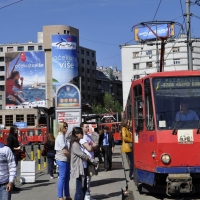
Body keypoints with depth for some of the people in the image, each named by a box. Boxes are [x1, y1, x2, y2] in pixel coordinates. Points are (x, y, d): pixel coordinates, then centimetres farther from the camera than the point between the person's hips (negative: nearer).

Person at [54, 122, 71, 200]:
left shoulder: (62, 136, 15)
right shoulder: (60, 137, -16)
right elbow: (64, 150, -19)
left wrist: (69, 156, 7)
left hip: (65, 160, 10)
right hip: (62, 160, -10)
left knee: (66, 178, 14)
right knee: (62, 178, -4)